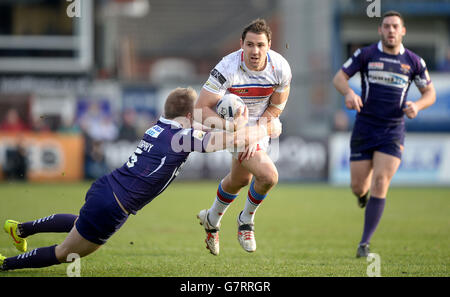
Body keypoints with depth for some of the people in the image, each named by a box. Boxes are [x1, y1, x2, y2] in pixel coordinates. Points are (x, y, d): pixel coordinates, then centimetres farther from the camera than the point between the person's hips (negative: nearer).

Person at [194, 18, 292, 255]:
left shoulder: (280, 67, -20)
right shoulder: (227, 69, -31)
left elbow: (277, 105, -5)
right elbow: (201, 107, -28)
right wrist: (230, 128, -39)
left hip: (261, 123, 5)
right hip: (234, 123, -5)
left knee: (240, 179, 22)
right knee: (268, 176, -20)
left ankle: (211, 220, 48)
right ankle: (246, 221, 8)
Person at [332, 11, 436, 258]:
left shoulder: (413, 61, 2)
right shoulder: (365, 54, -1)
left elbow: (430, 93, 10)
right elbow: (339, 78, -1)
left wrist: (417, 105, -12)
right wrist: (349, 93, -23)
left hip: (393, 132, 0)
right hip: (364, 128, 0)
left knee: (380, 184, -14)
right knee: (358, 187, 1)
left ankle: (365, 243, -8)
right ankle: (364, 193, 42)